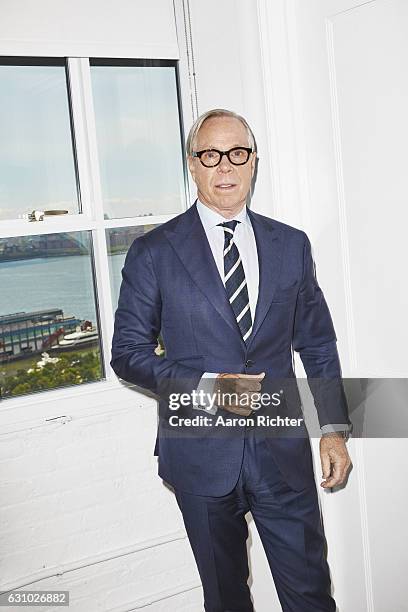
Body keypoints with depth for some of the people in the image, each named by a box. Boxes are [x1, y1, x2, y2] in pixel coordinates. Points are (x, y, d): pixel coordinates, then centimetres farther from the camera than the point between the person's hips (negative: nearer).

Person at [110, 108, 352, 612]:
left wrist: (333, 428, 5)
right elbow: (129, 352, -4)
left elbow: (317, 343, 10)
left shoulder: (292, 245, 5)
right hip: (202, 453, -1)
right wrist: (207, 388, -17)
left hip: (282, 451, 2)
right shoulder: (153, 252, -4)